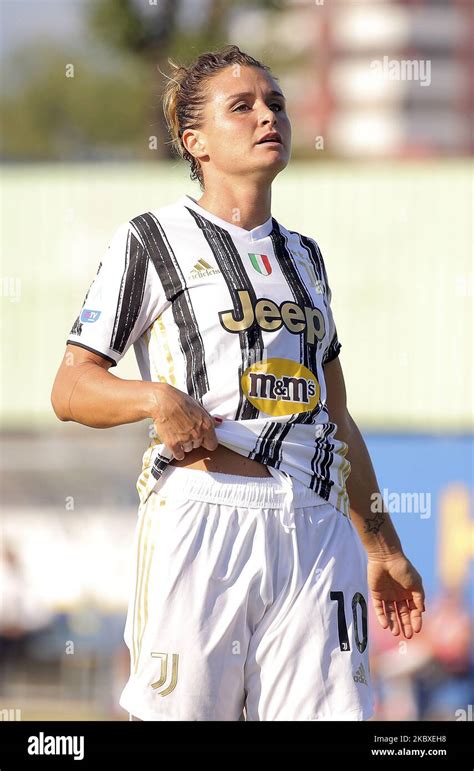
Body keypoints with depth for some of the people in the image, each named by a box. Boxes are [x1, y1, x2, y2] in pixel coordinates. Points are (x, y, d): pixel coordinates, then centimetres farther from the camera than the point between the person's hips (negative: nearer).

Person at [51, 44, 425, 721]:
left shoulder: (303, 254, 23)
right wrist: (157, 398, -18)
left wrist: (382, 549, 23)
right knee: (181, 713, -8)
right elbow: (71, 387, 2)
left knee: (327, 712, -7)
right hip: (202, 515, -5)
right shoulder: (153, 240, 6)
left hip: (316, 530, 5)